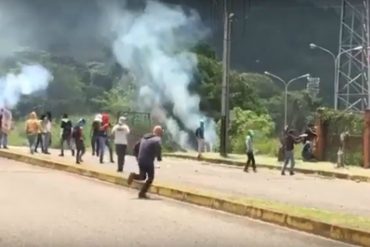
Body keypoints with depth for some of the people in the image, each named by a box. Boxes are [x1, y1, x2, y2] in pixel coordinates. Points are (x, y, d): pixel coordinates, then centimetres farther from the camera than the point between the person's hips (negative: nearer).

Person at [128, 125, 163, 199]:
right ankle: (142, 193, 5)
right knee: (150, 178, 12)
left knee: (142, 177, 23)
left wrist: (137, 157, 23)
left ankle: (134, 175, -7)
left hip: (140, 161, 7)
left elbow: (136, 147, 18)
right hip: (148, 162, -7)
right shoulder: (157, 139, -7)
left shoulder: (144, 137, 16)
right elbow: (158, 148, -22)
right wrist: (159, 158, -4)